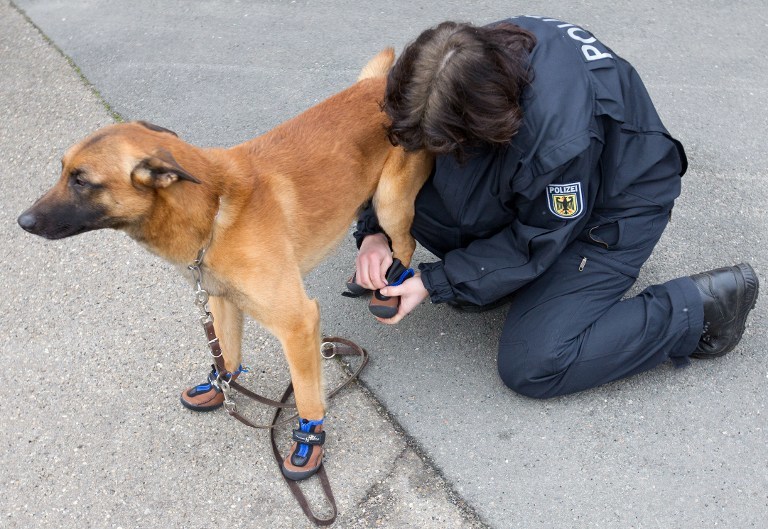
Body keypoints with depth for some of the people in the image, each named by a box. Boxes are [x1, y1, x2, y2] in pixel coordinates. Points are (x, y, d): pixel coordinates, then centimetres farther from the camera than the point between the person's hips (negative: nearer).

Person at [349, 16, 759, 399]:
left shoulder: (560, 137, -40)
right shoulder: (466, 57, -20)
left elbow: (537, 243, -22)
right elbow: (401, 148, -4)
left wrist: (433, 283, -20)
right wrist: (375, 232, -17)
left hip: (614, 207, -6)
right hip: (527, 188, 7)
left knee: (532, 366, -16)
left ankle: (701, 306, -2)